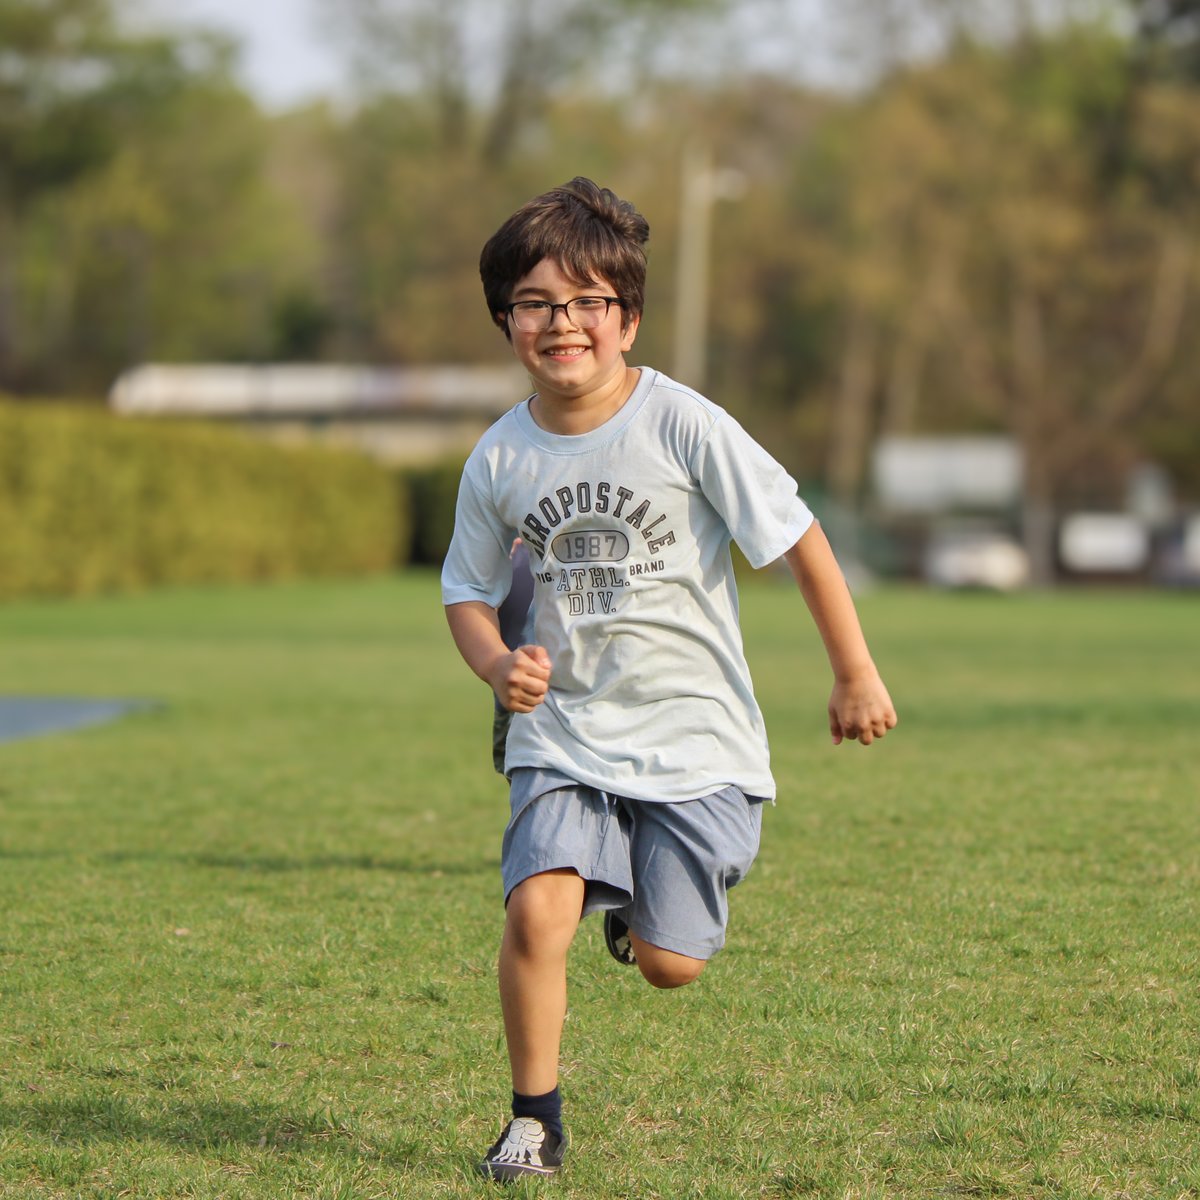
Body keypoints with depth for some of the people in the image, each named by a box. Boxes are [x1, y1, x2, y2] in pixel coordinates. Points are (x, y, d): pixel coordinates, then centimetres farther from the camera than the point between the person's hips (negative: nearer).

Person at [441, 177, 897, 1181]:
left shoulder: (682, 424, -12)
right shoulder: (500, 459, -2)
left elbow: (798, 538, -5)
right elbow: (468, 591, 12)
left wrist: (857, 676, -3)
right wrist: (499, 667, -10)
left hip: (694, 733, -2)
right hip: (564, 734, 2)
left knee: (669, 964, -3)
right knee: (537, 911, -20)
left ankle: (643, 907, 35)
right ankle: (534, 1120, 1)